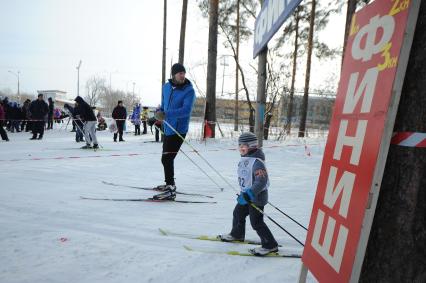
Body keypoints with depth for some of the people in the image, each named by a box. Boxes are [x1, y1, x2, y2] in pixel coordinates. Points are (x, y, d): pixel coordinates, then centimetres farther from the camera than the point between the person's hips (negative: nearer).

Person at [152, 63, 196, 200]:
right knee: (167, 158, 20)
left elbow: (186, 110, -29)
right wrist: (157, 115, 10)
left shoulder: (189, 91, -14)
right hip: (167, 128, 8)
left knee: (166, 158, -13)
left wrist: (166, 114, -38)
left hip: (178, 130, -8)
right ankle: (169, 184, 38)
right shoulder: (166, 87, 5)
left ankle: (170, 190, -6)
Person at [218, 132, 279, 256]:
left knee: (256, 222, -3)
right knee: (238, 213, 22)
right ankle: (237, 234, 46)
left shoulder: (257, 162, -26)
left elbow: (262, 181, -32)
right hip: (246, 194, 10)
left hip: (257, 196, -10)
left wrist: (249, 194, -36)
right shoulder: (244, 159, 3)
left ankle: (270, 245, 13)